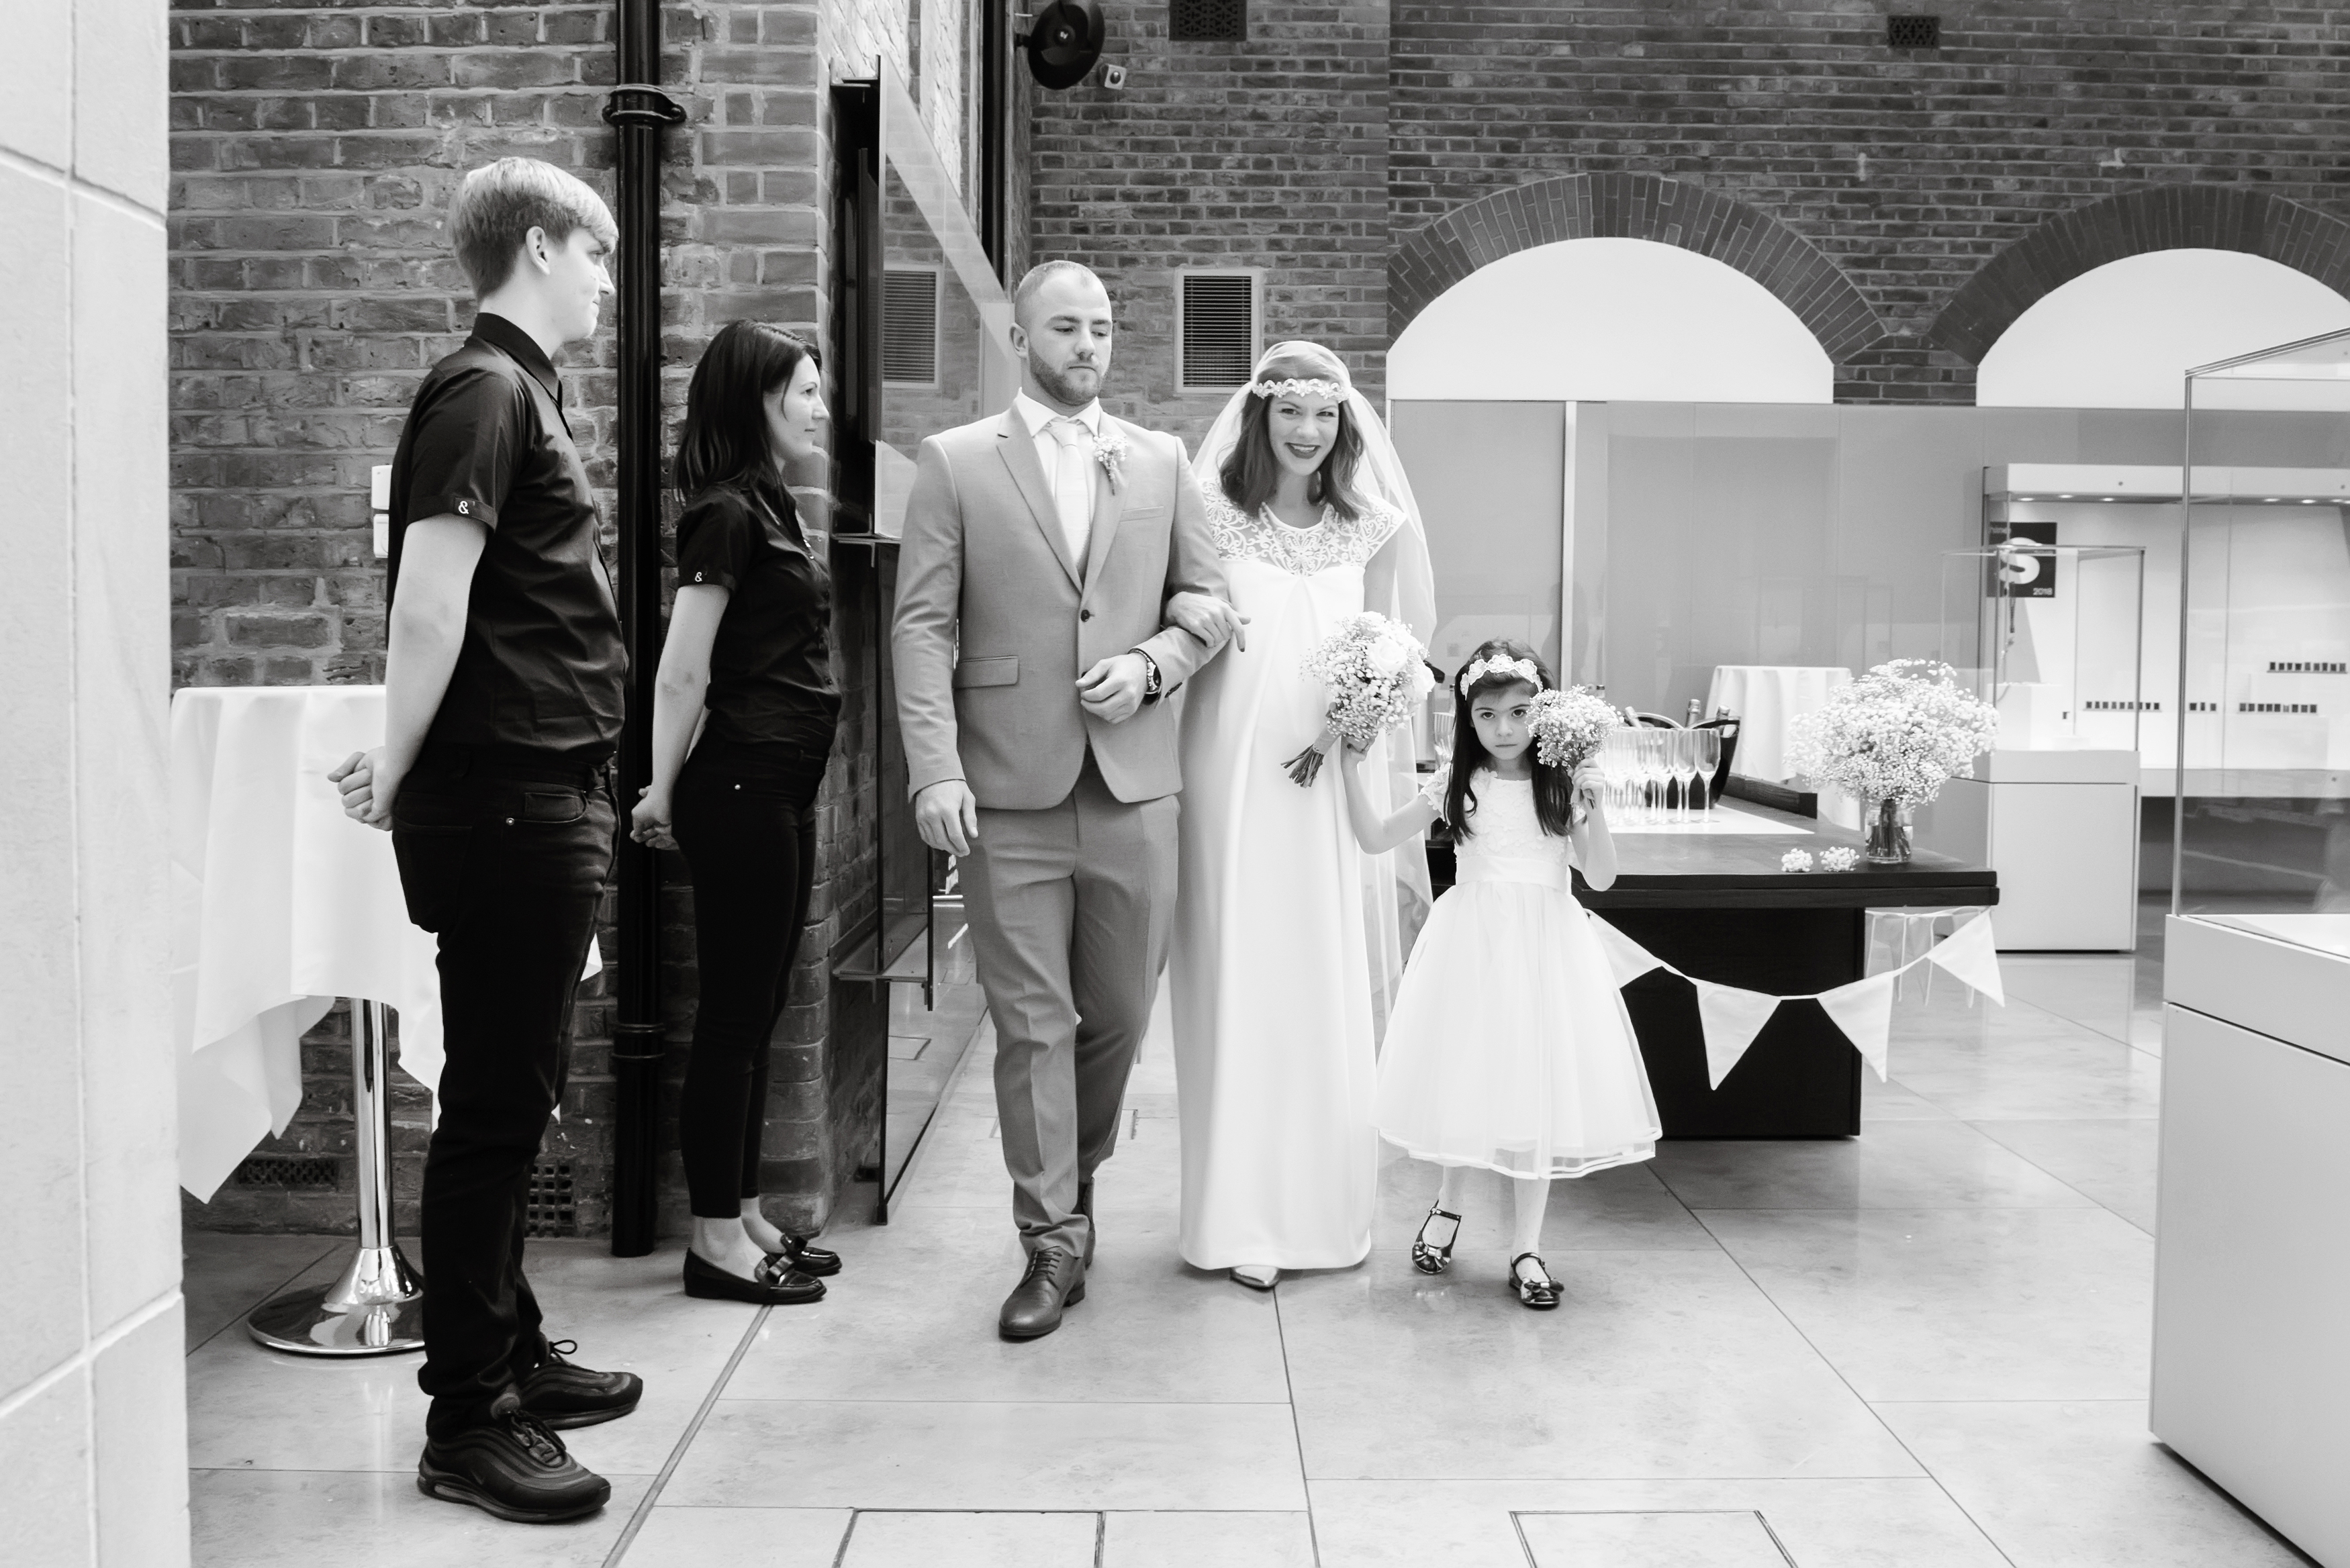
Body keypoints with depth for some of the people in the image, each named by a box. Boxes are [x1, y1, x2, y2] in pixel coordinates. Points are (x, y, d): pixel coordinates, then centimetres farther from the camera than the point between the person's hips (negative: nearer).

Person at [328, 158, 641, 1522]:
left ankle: (511, 1354, 30)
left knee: (517, 1098, 17)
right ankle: (468, 1423, 7)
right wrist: (399, 772, -10)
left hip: (545, 804, 9)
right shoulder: (485, 391, -12)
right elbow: (431, 601, -19)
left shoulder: (524, 393, 18)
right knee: (497, 1105, -3)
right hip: (505, 805, -9)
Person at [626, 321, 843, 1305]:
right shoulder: (728, 514, -12)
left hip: (782, 790, 9)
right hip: (740, 787, -9)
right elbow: (682, 672, -13)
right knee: (733, 1012, -2)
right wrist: (662, 795, -8)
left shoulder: (770, 509, 16)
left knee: (757, 1010, 13)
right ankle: (716, 1240, 8)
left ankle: (743, 1216, 23)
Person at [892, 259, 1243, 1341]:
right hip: (1011, 791, -2)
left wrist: (1152, 664, -6)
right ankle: (1051, 1242, 14)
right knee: (1031, 1025, 2)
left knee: (1120, 1014, 11)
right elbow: (923, 627, -2)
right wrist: (935, 769, -12)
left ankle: (1074, 1178, 36)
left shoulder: (1161, 462, 12)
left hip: (1135, 785, 3)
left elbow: (1209, 603, 14)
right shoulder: (954, 464, 3)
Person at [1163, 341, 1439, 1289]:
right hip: (1234, 773, -2)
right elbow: (1181, 624, 3)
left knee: (1333, 986, 8)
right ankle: (1245, 1216, 10)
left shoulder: (1369, 528, 7)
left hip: (1336, 777, 3)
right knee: (1239, 979, 1)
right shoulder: (1209, 512, 0)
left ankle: (1330, 1202, 22)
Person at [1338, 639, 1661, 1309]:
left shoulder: (1561, 786, 0)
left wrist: (1593, 807, -16)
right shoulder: (1456, 784, 1)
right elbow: (1375, 836, 3)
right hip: (1472, 944, 0)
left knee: (1536, 1086, 1)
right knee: (1466, 1075, 5)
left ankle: (1526, 1246, 12)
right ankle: (1450, 1202, 33)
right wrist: (1352, 763, -5)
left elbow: (1601, 877, -2)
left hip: (1544, 947, 0)